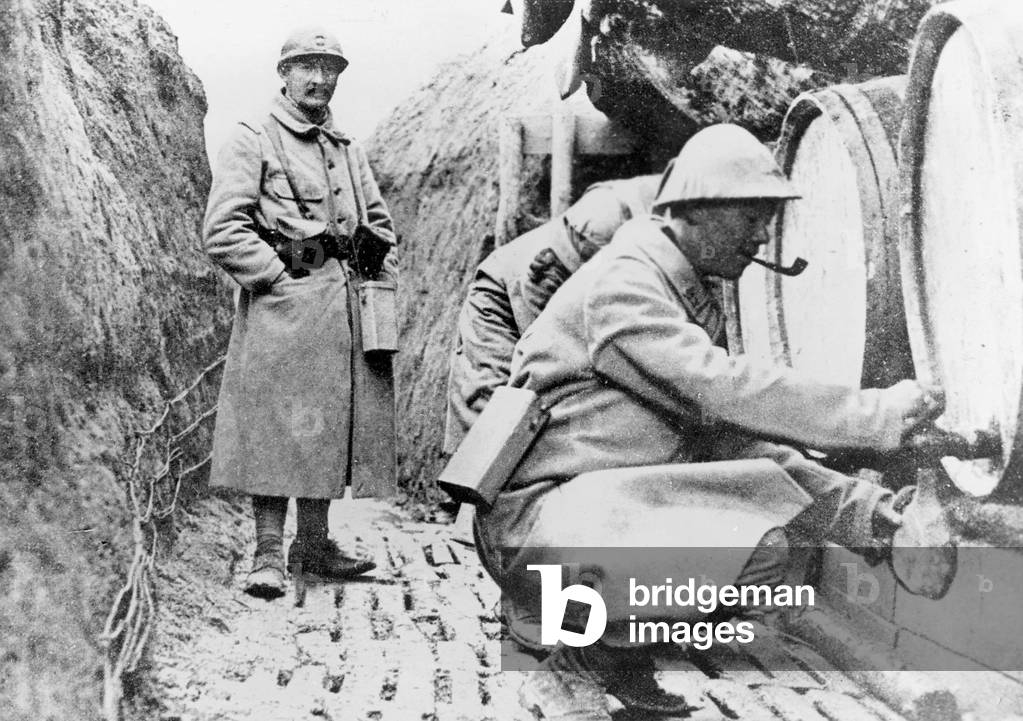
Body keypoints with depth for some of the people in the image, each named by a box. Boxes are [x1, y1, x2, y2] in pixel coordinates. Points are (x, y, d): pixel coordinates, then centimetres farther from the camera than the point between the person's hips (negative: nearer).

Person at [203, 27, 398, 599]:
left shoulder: (349, 150, 19)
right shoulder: (253, 142, 1)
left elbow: (381, 226, 25)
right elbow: (223, 230, -8)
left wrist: (384, 283, 11)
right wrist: (279, 279, -13)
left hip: (347, 308, 6)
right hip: (283, 303, -6)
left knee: (332, 426, 9)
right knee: (276, 424, -6)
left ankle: (313, 545, 20)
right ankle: (268, 555, 1)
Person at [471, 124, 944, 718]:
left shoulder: (698, 307, 15)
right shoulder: (621, 281, -15)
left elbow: (731, 436, 11)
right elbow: (722, 389, -26)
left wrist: (850, 504, 0)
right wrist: (877, 414, -21)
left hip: (610, 509, 10)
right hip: (537, 518, -10)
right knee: (756, 548, -25)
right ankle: (574, 672, -6)